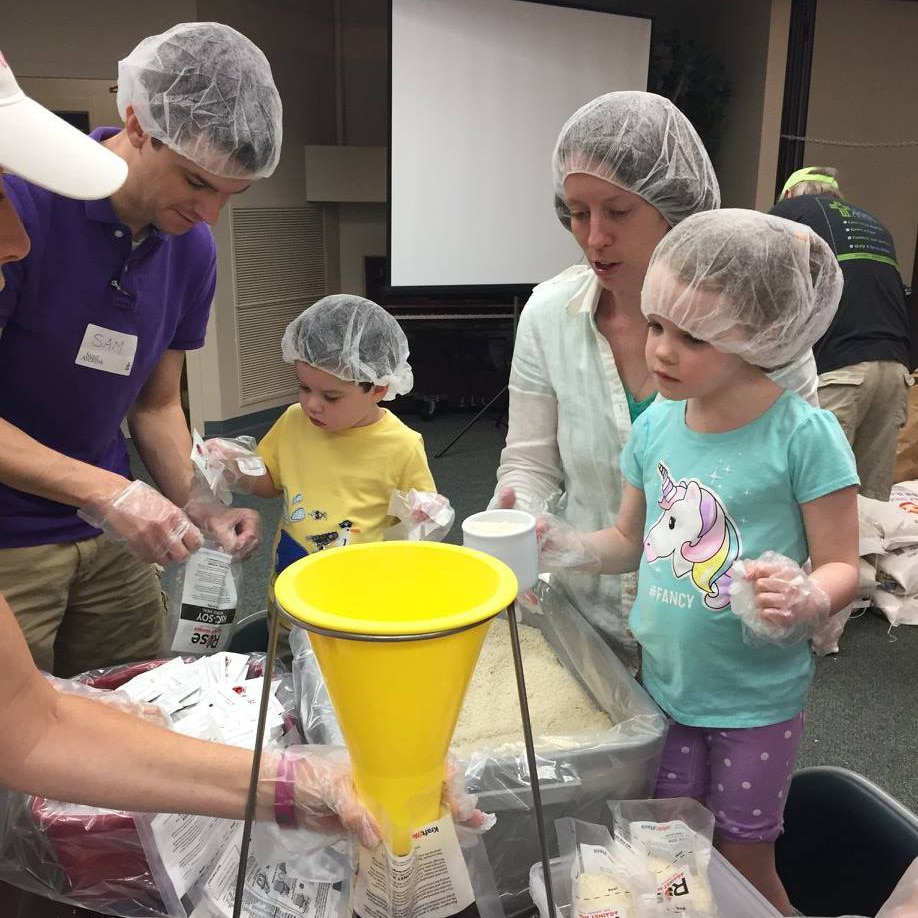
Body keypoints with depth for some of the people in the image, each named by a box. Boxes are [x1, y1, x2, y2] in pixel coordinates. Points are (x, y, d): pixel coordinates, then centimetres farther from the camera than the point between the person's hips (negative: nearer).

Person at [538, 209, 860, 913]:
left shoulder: (803, 434, -18)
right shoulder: (656, 426, -4)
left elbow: (841, 565, -12)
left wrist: (805, 600, -33)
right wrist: (568, 546, -9)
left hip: (756, 698, -4)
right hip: (665, 684, 4)